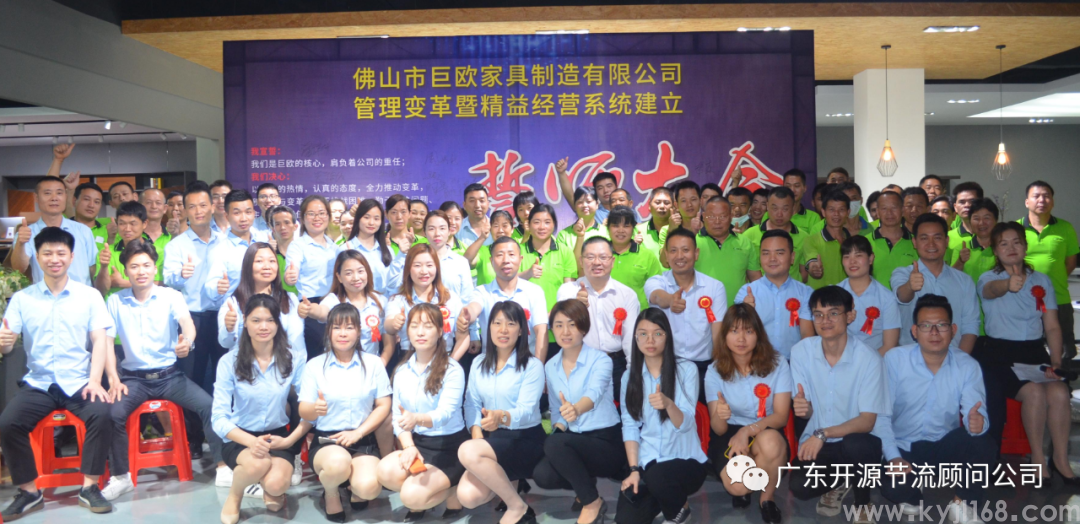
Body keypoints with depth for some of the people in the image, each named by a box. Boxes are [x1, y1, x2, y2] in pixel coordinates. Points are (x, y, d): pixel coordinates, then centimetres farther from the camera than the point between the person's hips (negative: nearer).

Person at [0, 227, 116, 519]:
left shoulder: (89, 295, 5)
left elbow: (100, 339, -1)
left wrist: (94, 380, -14)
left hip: (79, 382, -1)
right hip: (37, 384, 2)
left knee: (101, 413, -28)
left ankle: (89, 487, -12)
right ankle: (28, 492, -4)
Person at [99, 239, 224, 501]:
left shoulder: (171, 296, -3)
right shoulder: (115, 301, 2)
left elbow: (187, 324, -21)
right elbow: (107, 342, 1)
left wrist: (187, 341, -46)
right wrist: (114, 379, -12)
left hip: (170, 374, -1)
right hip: (133, 377, 1)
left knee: (208, 405, -22)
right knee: (113, 413, -26)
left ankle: (222, 465, -7)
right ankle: (120, 476, -5)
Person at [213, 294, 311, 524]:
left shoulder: (293, 360, -7)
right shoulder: (229, 362, -11)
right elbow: (219, 418, -13)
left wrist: (290, 440, -18)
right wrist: (251, 441, -27)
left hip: (278, 436, 1)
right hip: (240, 438, -1)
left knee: (276, 483, -28)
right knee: (259, 463, -34)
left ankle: (270, 490, 14)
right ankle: (234, 496, 3)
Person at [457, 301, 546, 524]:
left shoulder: (533, 365, -12)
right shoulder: (478, 364, 7)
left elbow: (526, 411, -22)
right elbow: (471, 404, 3)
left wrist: (501, 416, -43)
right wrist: (477, 435, -15)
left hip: (526, 440, -5)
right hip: (493, 438, 5)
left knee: (468, 451, -31)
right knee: (467, 496, -18)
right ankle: (509, 482, 16)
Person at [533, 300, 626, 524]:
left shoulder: (600, 360, -14)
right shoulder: (550, 366, 4)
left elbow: (594, 393, -35)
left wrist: (576, 409, -57)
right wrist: (559, 425, -10)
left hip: (606, 441, -5)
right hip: (571, 440, 5)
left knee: (554, 444, -32)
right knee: (542, 475, -23)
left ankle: (592, 502, -9)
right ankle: (586, 482, 11)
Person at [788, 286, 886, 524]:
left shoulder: (869, 359, -16)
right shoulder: (801, 351, -8)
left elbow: (867, 422, -17)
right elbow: (805, 410, -3)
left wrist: (823, 434, -30)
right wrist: (803, 409, -28)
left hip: (857, 441, -2)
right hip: (816, 443, 2)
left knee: (855, 444, -37)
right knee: (799, 487, -25)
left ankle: (863, 504, -3)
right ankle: (838, 483, 14)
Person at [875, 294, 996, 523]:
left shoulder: (967, 366, -7)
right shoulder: (894, 359, -14)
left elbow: (975, 414, -18)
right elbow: (881, 414, -15)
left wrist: (977, 422, -44)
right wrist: (893, 457, -26)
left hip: (945, 445, 2)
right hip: (903, 447, -2)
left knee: (985, 446, -29)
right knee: (893, 487, -32)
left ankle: (961, 503, -1)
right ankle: (911, 497, 10)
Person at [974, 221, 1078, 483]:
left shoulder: (1042, 280, 12)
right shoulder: (988, 278, 0)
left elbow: (1052, 326, 11)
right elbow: (991, 290, -28)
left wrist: (1056, 360, -4)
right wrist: (1008, 284, -52)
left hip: (1035, 351, 4)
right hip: (999, 353, -3)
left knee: (1059, 392, -25)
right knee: (1034, 392, -28)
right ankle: (1037, 458, -10)